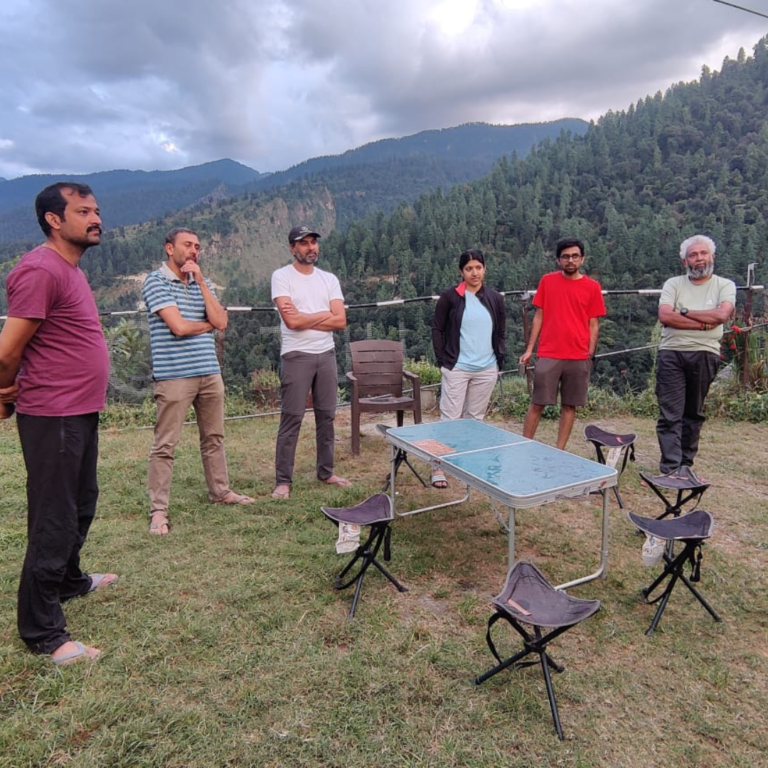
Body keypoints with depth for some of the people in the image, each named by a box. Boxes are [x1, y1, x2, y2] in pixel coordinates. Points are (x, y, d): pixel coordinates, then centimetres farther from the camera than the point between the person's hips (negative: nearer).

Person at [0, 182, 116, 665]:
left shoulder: (70, 270, 13)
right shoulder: (41, 271, -18)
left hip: (81, 413, 10)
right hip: (53, 418, -10)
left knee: (82, 504, 24)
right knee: (54, 521, 0)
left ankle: (69, 580, 46)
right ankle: (43, 633, 15)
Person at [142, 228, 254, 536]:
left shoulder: (201, 283, 15)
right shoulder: (156, 281, -4)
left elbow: (221, 322, 0)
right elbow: (178, 326, -16)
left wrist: (201, 281, -3)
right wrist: (207, 325, 3)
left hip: (210, 373, 7)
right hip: (174, 375, -6)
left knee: (214, 437, 16)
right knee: (165, 445, -2)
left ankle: (220, 491, 30)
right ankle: (158, 510, 6)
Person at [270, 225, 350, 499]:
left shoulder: (329, 279, 10)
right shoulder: (281, 276, -4)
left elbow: (341, 321, -1)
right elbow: (291, 321, -17)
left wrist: (304, 319, -10)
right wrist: (324, 314, -6)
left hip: (326, 354, 5)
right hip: (296, 356, -5)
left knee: (326, 416, 11)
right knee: (291, 419, -3)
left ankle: (326, 472, 25)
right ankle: (283, 481, 6)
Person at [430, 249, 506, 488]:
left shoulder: (495, 298, 6)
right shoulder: (450, 297, -5)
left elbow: (501, 332, 13)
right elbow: (437, 329, -1)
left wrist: (499, 359, 5)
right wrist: (443, 360, -6)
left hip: (486, 370, 4)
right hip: (457, 368, -4)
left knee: (475, 418, 13)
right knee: (450, 418, -2)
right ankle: (438, 468, 5)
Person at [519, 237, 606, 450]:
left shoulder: (592, 287, 3)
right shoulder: (547, 281, 5)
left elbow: (594, 324, 5)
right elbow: (538, 317, 7)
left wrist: (590, 355, -2)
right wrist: (529, 349, 3)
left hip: (578, 358, 1)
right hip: (548, 355, 0)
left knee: (569, 406, 6)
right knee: (537, 404, 1)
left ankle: (560, 451, 17)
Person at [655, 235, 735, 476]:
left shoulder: (724, 285, 9)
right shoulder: (673, 284, 9)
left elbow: (722, 314, -11)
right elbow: (664, 316, -7)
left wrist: (684, 311, -6)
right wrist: (702, 323, -9)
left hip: (704, 354, 1)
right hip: (671, 354, 0)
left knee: (694, 413, 8)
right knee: (670, 415, -5)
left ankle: (685, 464, 19)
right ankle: (671, 469, -5)